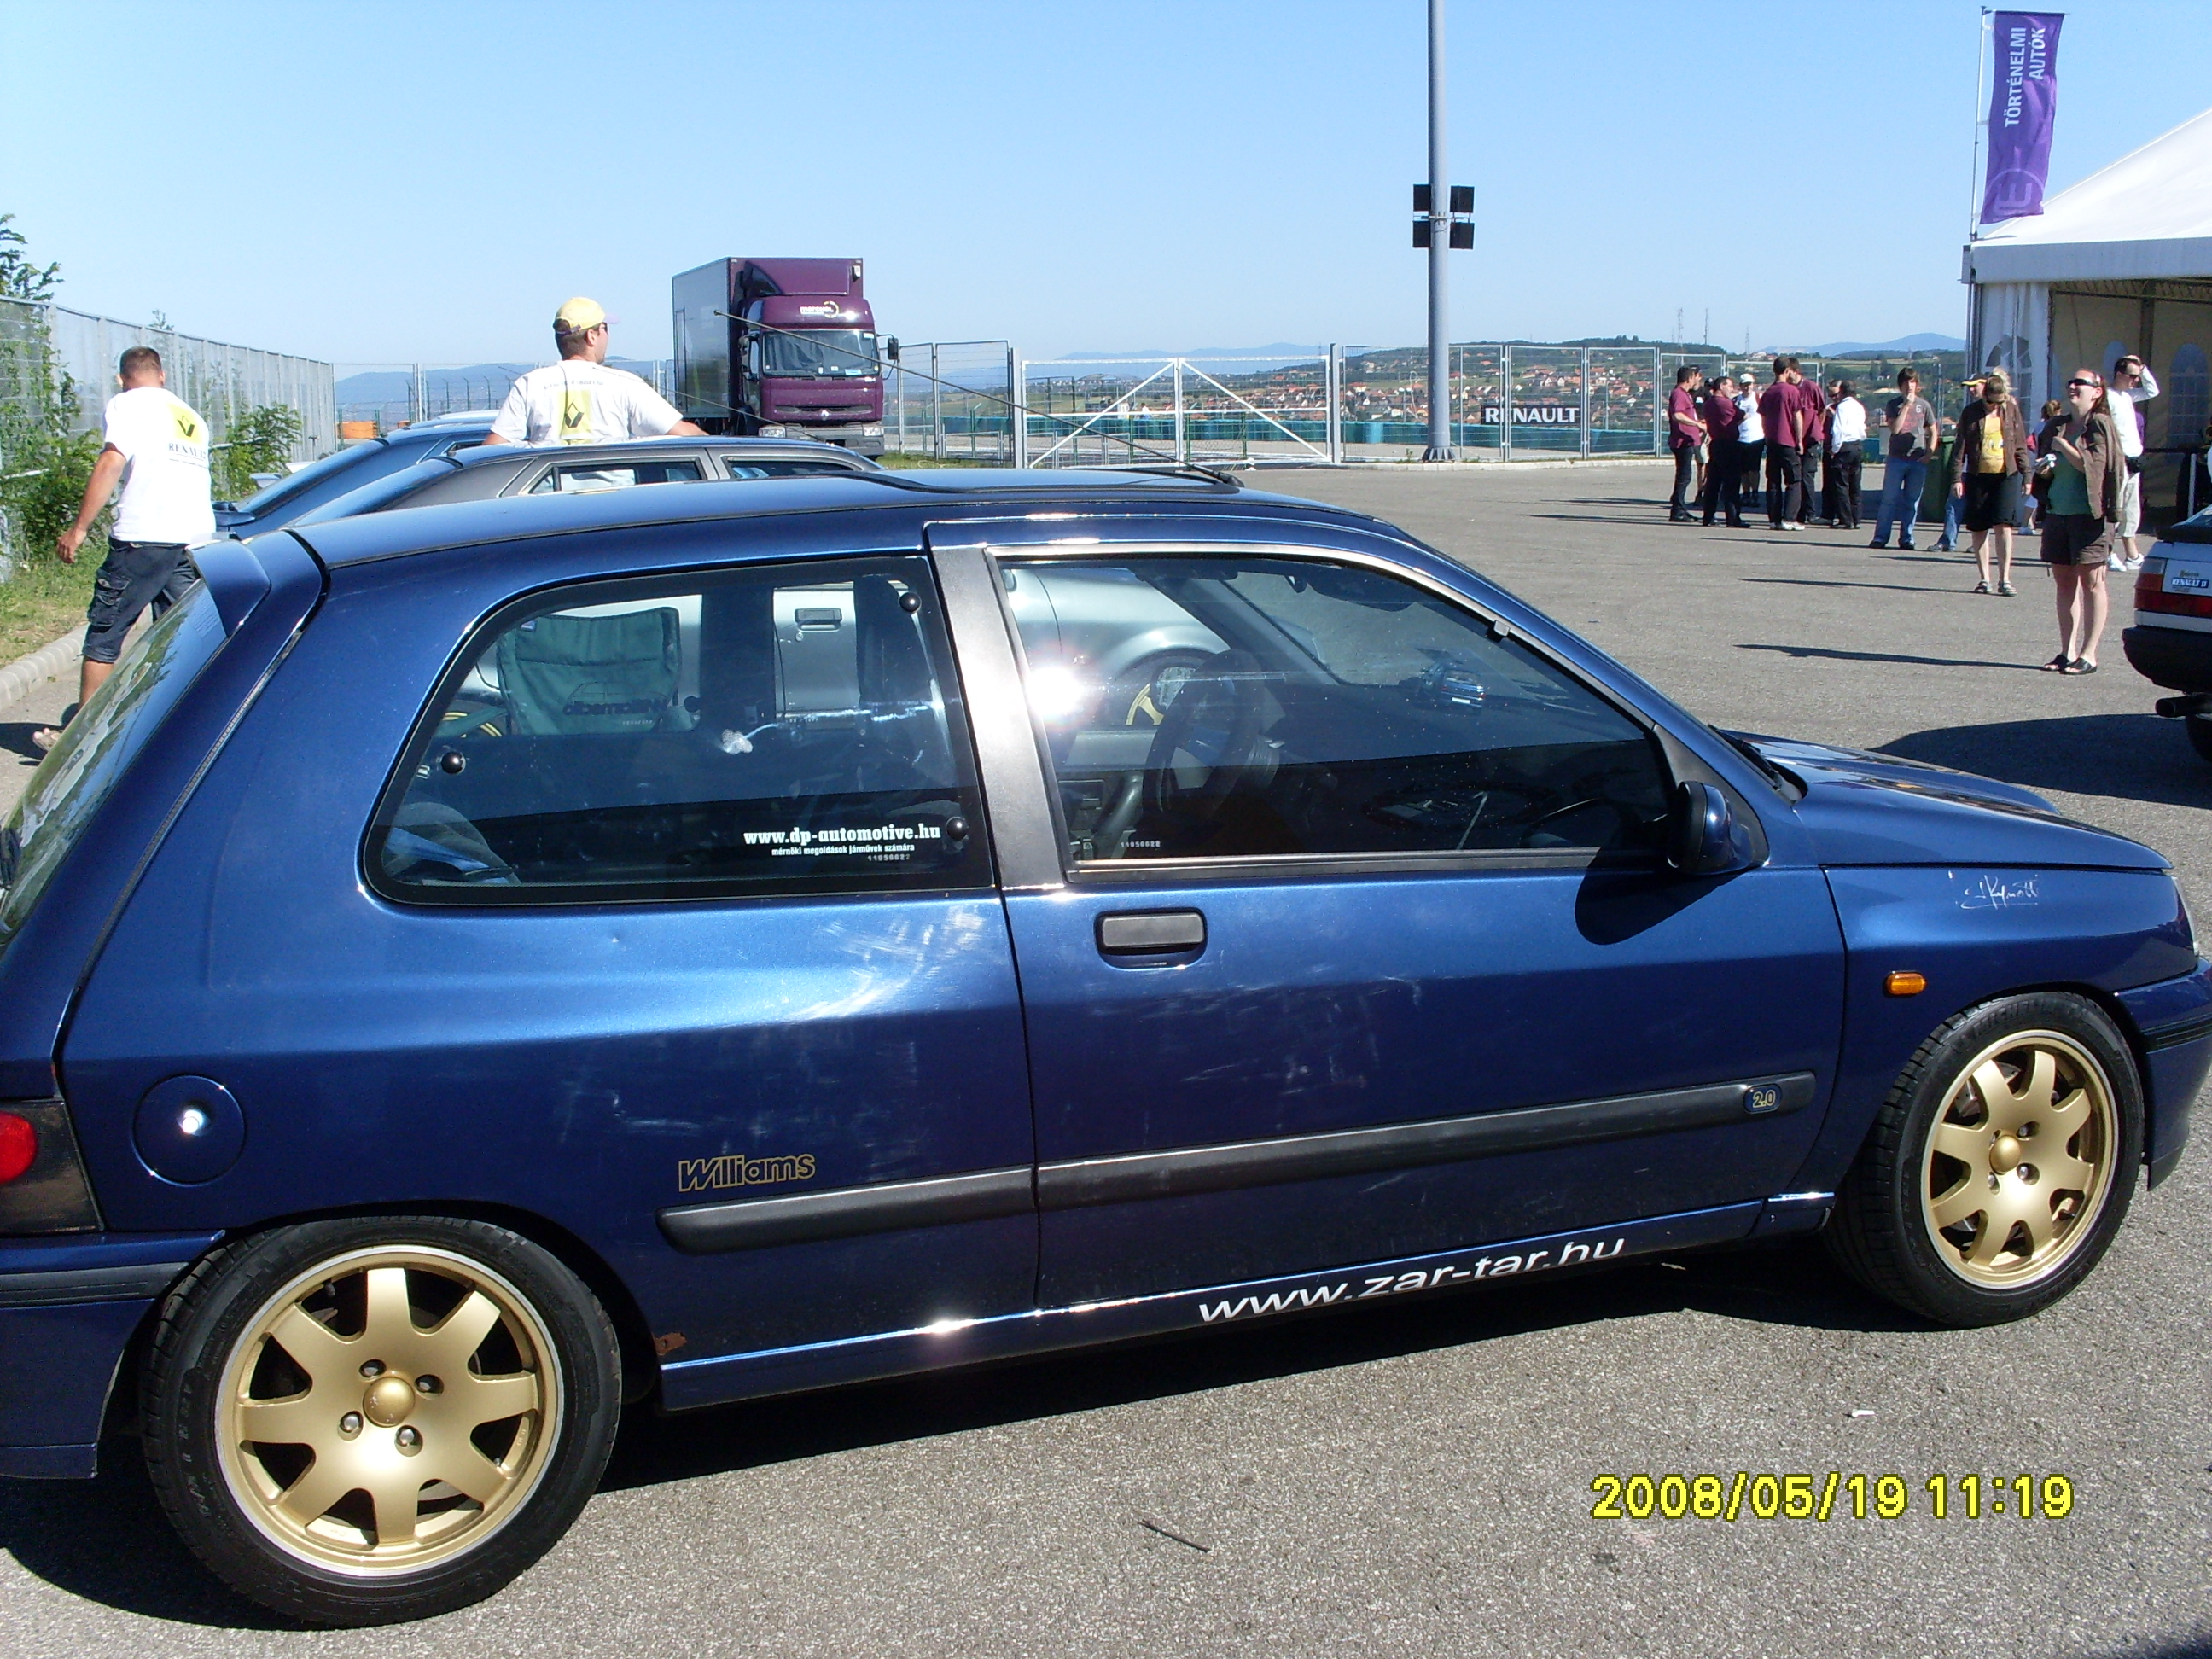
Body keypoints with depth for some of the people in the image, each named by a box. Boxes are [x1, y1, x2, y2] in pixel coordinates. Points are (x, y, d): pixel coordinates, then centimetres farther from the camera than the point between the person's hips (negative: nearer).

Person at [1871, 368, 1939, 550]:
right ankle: (1880, 538, 0)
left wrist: (1929, 454, -1)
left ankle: (1906, 538, 9)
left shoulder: (1924, 405, 7)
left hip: (1918, 460, 1)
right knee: (1889, 499, -3)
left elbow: (1933, 432, 12)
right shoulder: (1893, 404, 4)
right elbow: (1895, 428, -10)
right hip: (1896, 458, -1)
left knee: (1912, 502, 3)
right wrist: (1906, 406, -12)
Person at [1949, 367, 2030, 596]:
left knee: (2004, 526, -8)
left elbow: (2020, 444, 9)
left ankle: (2005, 579, -6)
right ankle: (1985, 579, 13)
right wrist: (1957, 478, -5)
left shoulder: (2012, 409, 5)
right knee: (1980, 528, 5)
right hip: (1978, 476, 0)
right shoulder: (1971, 412, 1)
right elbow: (1960, 447, 2)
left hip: (2006, 475, 0)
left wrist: (2026, 475, 7)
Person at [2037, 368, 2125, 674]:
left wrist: (2062, 446, -6)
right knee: (2064, 581, 7)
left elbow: (2091, 464, -17)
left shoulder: (2100, 425, -5)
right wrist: (2045, 467, 3)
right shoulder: (2058, 426, 16)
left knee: (2091, 581, -4)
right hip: (2057, 512, 7)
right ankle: (2067, 651, 12)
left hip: (2089, 514, -7)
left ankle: (2088, 654, -3)